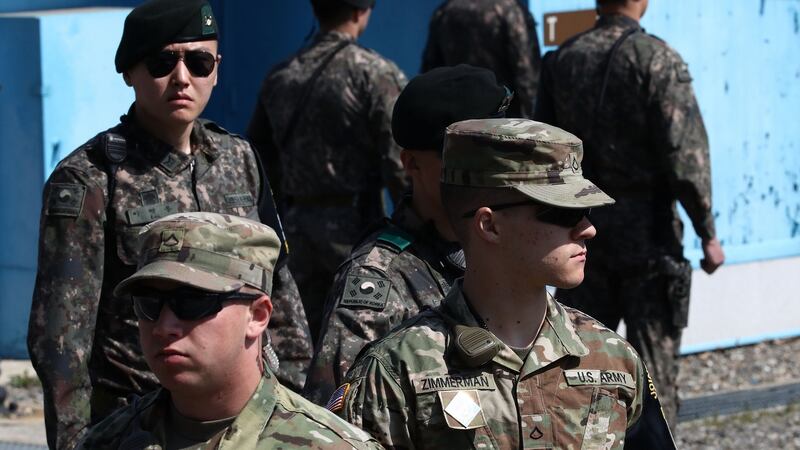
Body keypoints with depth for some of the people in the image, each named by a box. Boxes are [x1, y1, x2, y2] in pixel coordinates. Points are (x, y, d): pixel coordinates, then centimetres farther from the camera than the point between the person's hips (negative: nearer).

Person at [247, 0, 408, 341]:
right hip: (353, 224, -5)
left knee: (312, 337, 10)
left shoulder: (279, 78, 10)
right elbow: (400, 164, -13)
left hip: (297, 226, 5)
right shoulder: (375, 74, -8)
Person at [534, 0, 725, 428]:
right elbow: (684, 155, -15)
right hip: (646, 231, -4)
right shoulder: (657, 60, -12)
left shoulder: (561, 60, 3)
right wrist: (708, 232, -8)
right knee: (654, 360, 3)